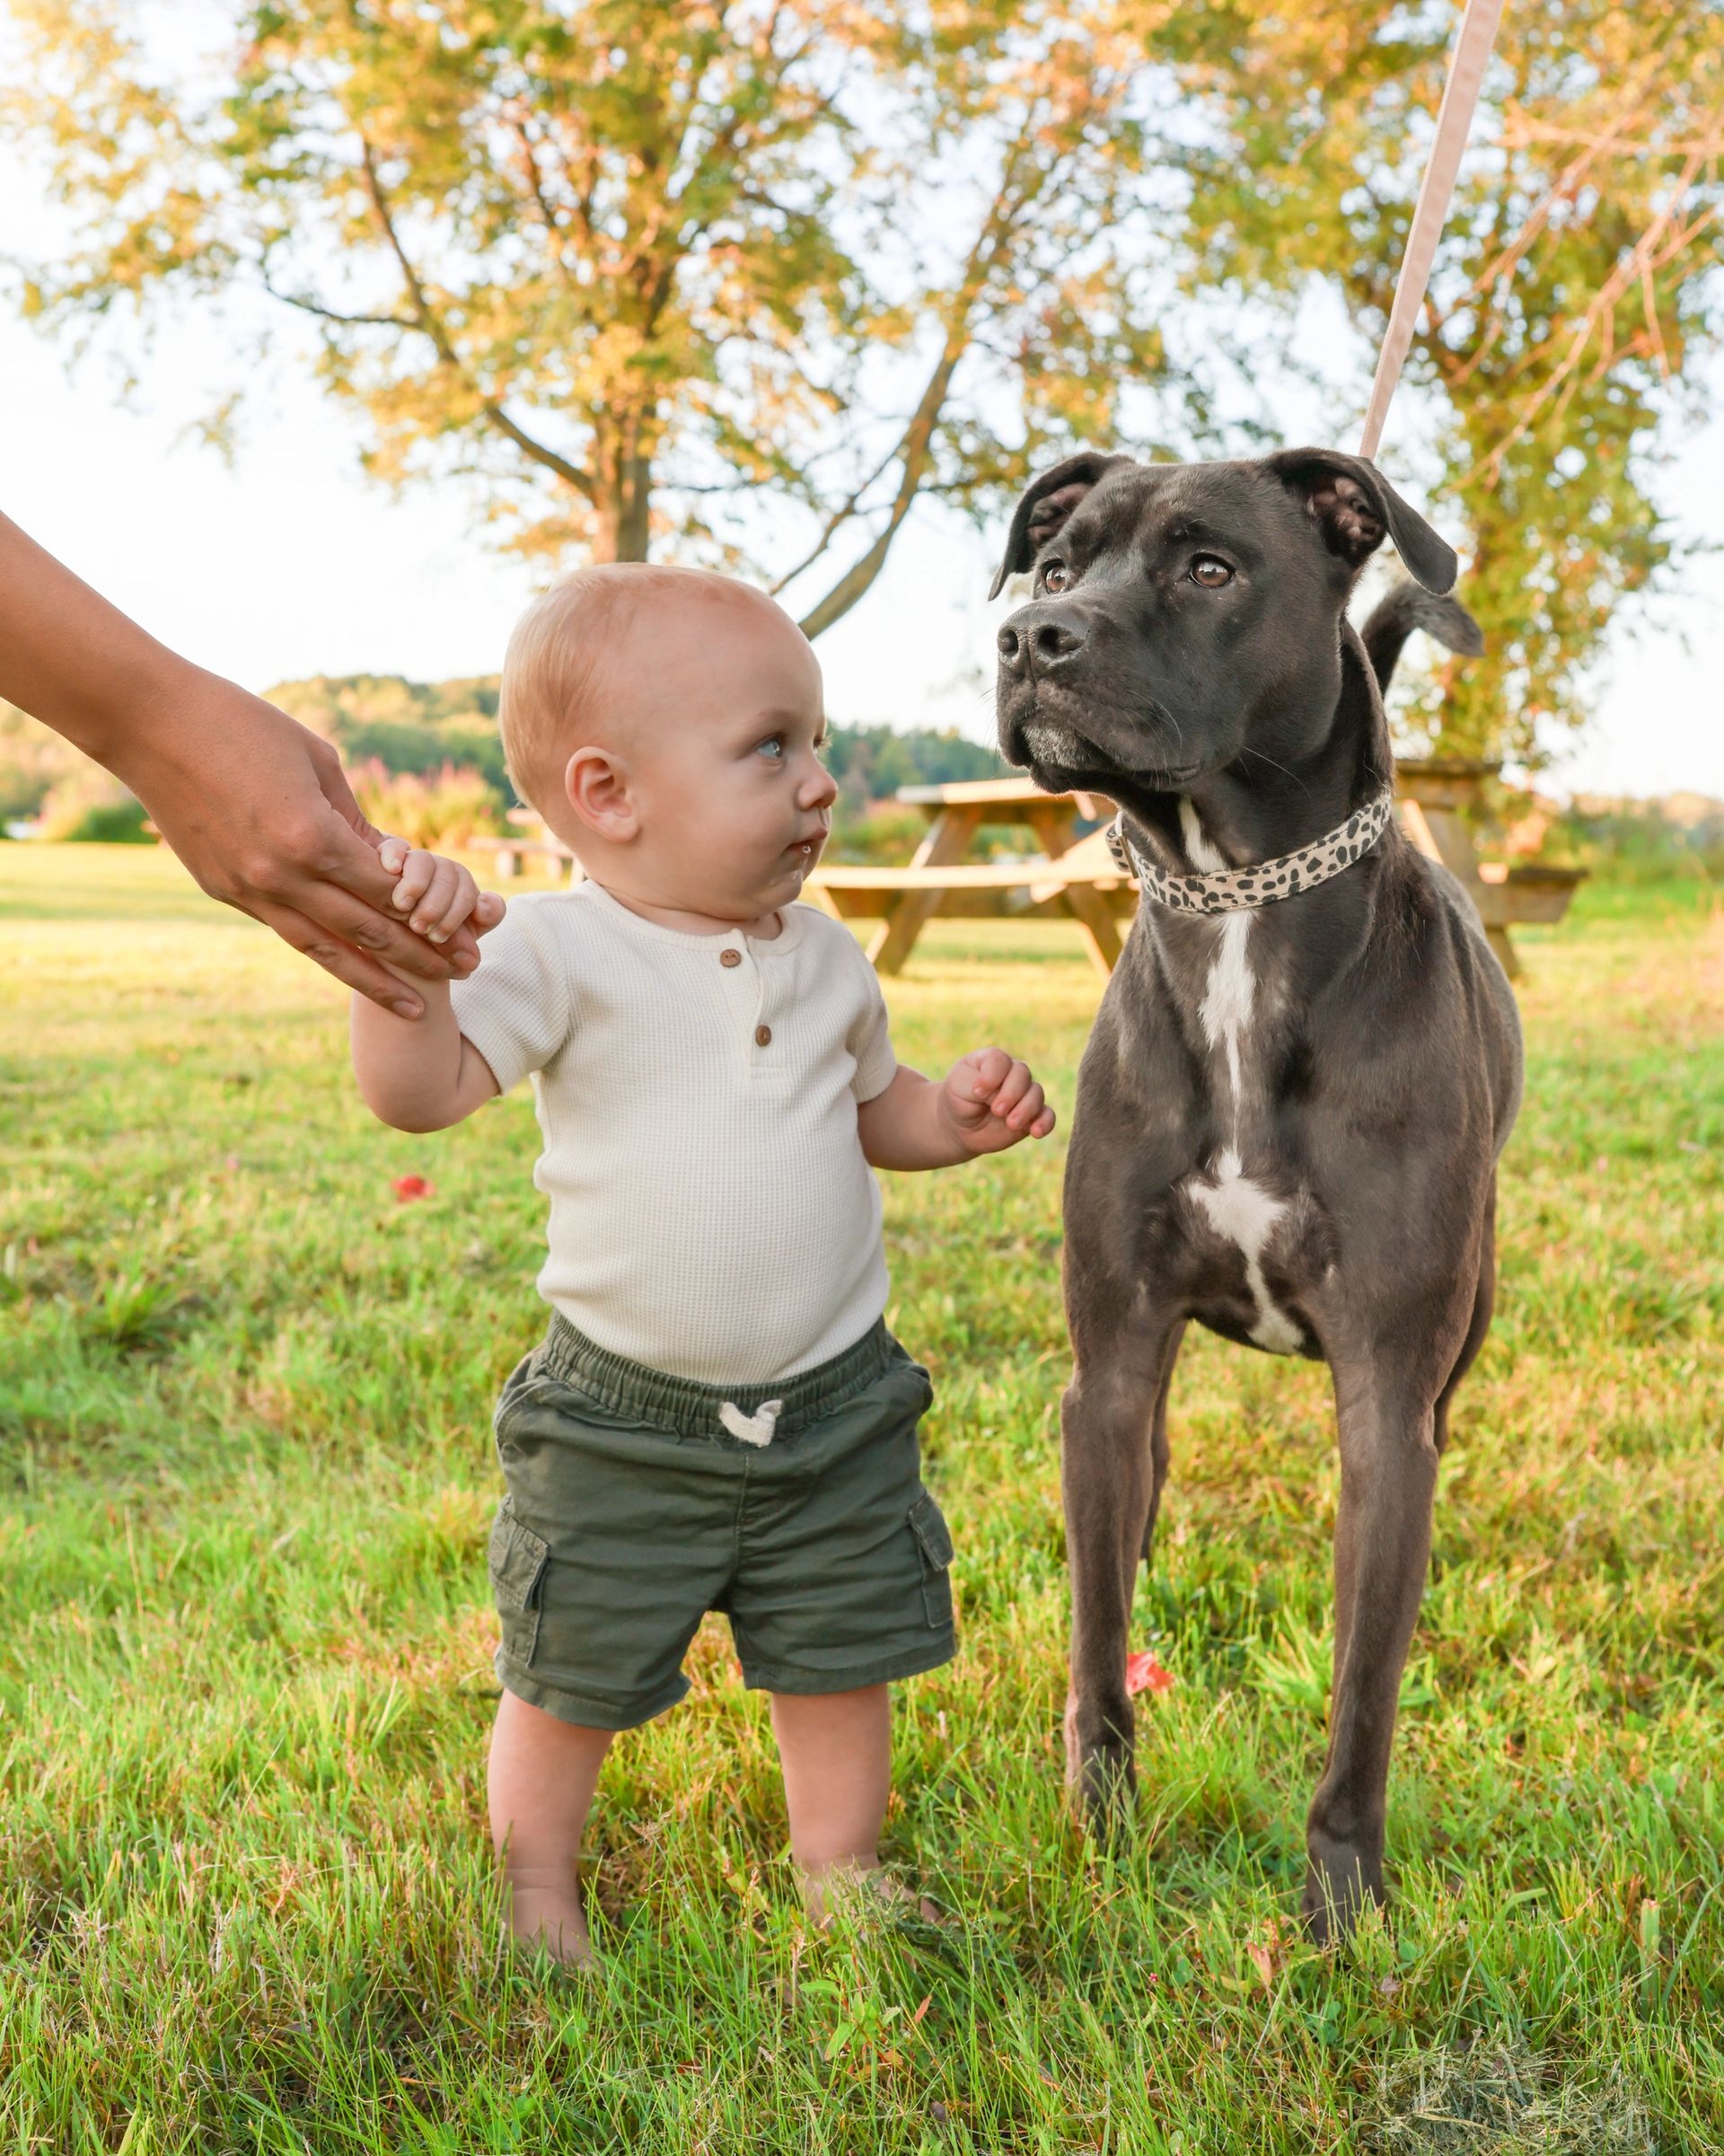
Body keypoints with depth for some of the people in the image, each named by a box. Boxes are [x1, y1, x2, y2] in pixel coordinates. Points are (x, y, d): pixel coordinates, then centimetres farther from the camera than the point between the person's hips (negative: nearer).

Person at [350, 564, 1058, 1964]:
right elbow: (421, 1091, -22)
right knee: (569, 1682, 11)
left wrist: (961, 1113, -4)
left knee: (841, 1661, 16)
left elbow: (877, 1111, 16)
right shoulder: (567, 953, -14)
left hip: (835, 1407, 4)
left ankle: (842, 1874, 39)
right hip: (622, 1424, -4)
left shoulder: (826, 959, 2)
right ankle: (537, 1898, 35)